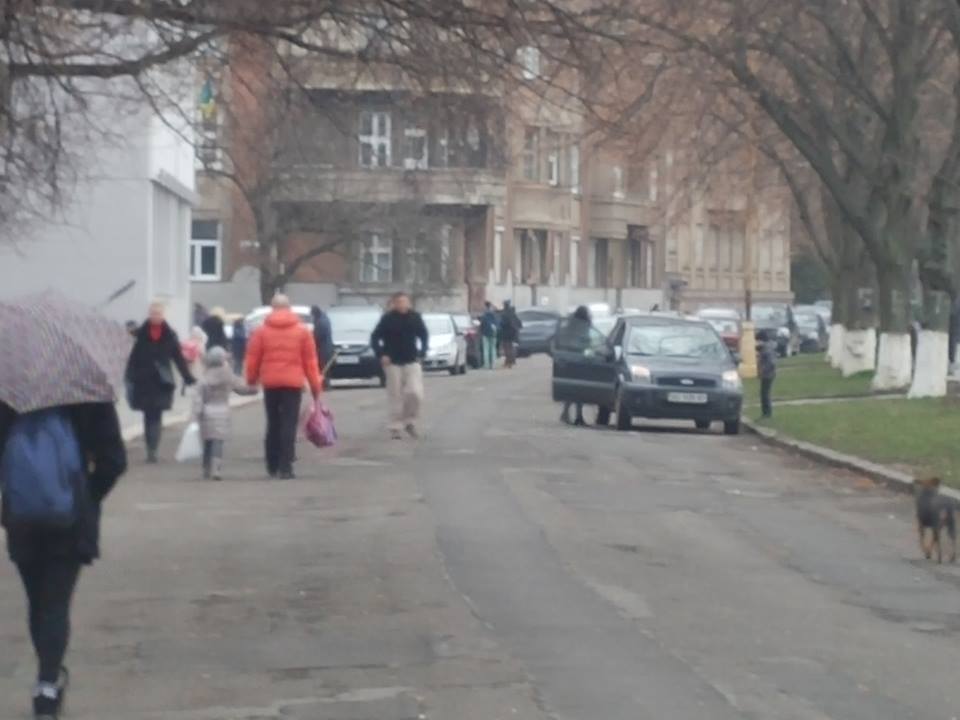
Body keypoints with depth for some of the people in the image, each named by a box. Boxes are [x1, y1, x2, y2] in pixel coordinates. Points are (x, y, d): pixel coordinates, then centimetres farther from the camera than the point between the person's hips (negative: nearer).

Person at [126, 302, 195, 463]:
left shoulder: (169, 335, 2)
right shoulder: (141, 334, 0)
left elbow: (179, 358, 5)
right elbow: (133, 357, -2)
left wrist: (189, 378, 1)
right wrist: (130, 377, -10)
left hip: (161, 382, 0)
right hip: (144, 381, 0)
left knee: (156, 416, -5)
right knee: (149, 416, 5)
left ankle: (152, 450, -7)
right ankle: (151, 449, 13)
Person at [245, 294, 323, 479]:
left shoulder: (262, 331, 3)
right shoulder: (302, 331, 1)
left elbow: (252, 359, 2)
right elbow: (310, 360, 1)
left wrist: (251, 380, 16)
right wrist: (315, 385, 6)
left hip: (270, 383, 2)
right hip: (293, 383, -2)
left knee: (273, 424, 14)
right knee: (289, 425, -4)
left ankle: (272, 466, 18)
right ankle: (285, 467, -11)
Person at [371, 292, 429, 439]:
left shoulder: (415, 317, 2)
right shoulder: (388, 319, -5)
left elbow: (424, 335, 15)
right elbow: (374, 338, -1)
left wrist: (422, 352, 3)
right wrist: (381, 355, -11)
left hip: (412, 362, 2)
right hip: (393, 363, -2)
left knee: (415, 393, -11)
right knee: (396, 397, -1)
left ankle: (410, 421, 11)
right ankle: (396, 427, 9)